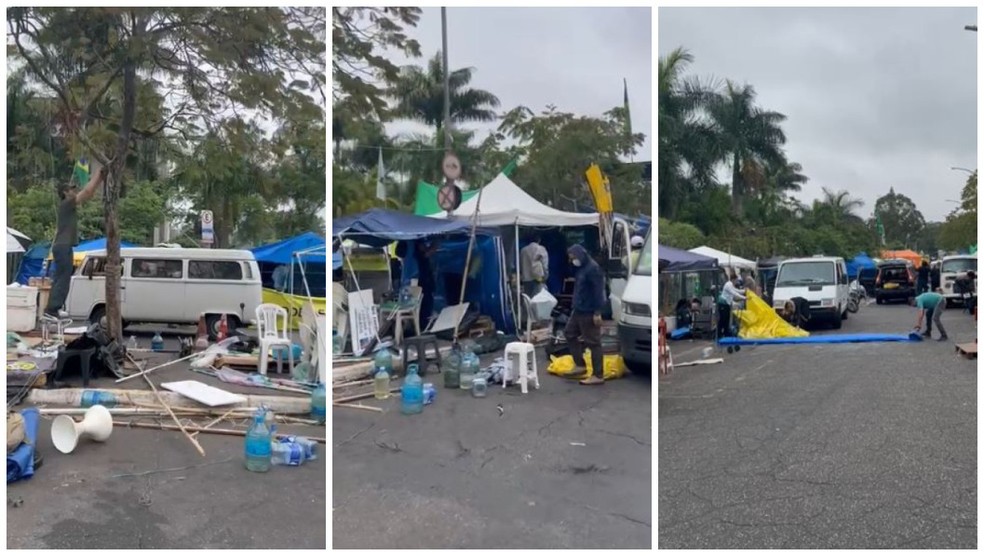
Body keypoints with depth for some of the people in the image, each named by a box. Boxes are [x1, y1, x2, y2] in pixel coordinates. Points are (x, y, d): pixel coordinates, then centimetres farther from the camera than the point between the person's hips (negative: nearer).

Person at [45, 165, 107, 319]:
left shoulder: (69, 206, 17)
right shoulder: (66, 204, -9)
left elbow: (89, 194, 20)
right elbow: (87, 191, -15)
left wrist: (101, 178, 15)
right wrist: (99, 173, -8)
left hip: (62, 246, 10)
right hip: (63, 246, -10)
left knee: (61, 278, 12)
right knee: (63, 279, -10)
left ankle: (53, 308, 16)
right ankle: (52, 309, -10)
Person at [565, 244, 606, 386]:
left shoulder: (593, 268, -17)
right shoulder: (580, 268, 12)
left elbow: (598, 291, -20)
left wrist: (597, 312, -22)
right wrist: (576, 306, 21)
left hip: (589, 312, -10)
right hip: (579, 310, 10)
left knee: (593, 342, -4)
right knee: (570, 333, 17)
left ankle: (598, 376, 3)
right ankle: (580, 365, 26)